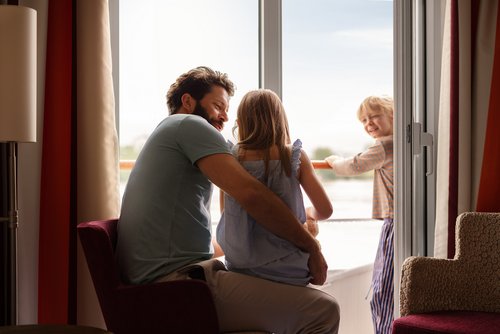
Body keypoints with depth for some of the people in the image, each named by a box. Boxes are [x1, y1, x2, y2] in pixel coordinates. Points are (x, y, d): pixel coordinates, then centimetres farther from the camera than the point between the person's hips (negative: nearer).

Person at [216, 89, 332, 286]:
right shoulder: (295, 157, -6)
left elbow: (226, 214, 8)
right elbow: (325, 210, -1)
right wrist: (310, 214, 21)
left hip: (240, 270, 2)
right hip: (291, 272, -2)